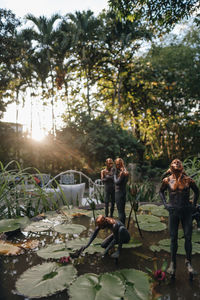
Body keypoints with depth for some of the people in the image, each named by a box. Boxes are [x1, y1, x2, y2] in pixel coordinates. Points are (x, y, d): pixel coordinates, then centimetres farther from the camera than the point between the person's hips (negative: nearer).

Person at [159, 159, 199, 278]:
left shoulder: (188, 180, -5)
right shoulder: (167, 180, -3)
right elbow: (161, 192, 15)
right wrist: (165, 203, 4)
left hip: (187, 211, 0)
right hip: (174, 211, 0)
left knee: (188, 237, 4)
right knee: (173, 238, 8)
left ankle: (188, 262, 23)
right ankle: (173, 263, 22)